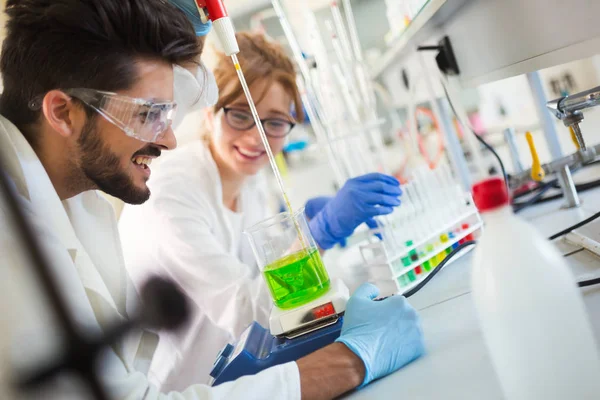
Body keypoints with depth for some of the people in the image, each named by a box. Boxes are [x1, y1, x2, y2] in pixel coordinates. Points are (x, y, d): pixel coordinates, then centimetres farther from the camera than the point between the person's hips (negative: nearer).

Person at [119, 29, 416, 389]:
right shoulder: (168, 192, -23)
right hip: (171, 388, -6)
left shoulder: (251, 179, -2)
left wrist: (307, 222, -11)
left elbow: (263, 271, 4)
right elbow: (243, 309, -26)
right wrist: (323, 231, -35)